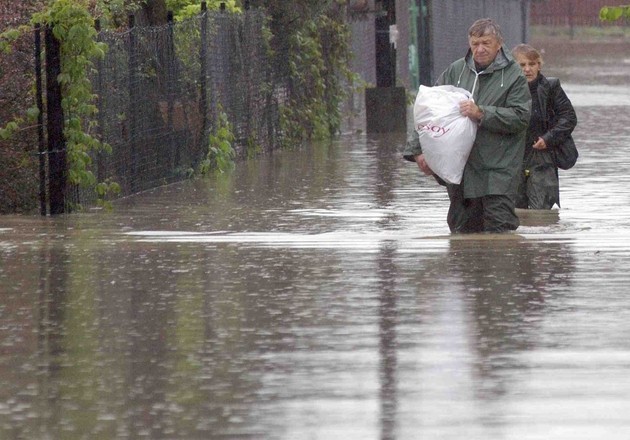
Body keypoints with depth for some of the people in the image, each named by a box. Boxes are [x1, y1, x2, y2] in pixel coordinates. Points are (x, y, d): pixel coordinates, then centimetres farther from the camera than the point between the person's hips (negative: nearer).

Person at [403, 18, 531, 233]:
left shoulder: (513, 76, -2)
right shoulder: (455, 71, 10)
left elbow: (520, 117, -10)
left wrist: (481, 114, -18)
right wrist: (418, 149, 3)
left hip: (498, 171, -5)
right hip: (460, 169, 5)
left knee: (499, 229, -11)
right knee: (462, 227, 9)